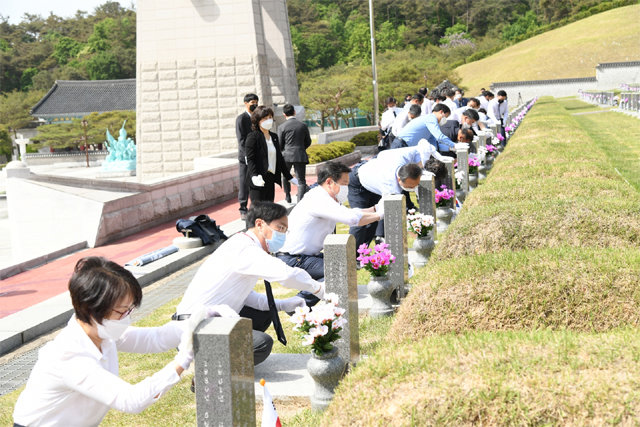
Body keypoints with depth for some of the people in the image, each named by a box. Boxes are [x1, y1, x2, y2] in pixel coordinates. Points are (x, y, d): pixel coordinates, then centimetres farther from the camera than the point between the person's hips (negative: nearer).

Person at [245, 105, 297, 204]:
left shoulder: (274, 137, 16)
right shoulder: (252, 137, -6)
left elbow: (280, 158, 21)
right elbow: (250, 159, -12)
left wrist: (289, 177, 21)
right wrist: (255, 176, -28)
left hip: (271, 179, 7)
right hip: (259, 181, -7)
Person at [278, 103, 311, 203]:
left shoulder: (282, 127, -6)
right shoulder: (303, 125, 1)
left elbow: (279, 145, -1)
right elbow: (308, 142, 10)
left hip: (287, 156, -1)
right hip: (301, 156, 1)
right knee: (301, 180, 1)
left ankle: (288, 196, 32)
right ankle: (301, 201, -8)